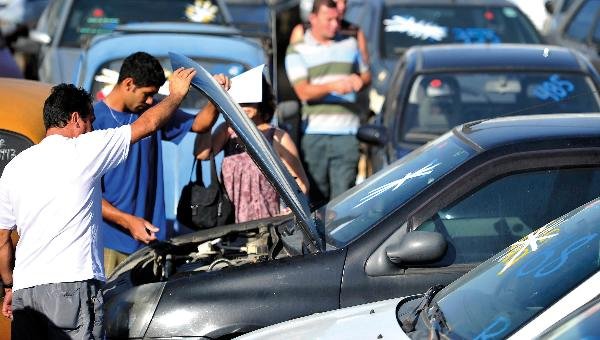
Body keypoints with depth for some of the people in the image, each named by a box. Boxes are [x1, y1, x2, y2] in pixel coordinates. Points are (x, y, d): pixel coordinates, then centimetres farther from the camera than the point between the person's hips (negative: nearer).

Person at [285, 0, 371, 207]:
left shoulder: (350, 44, 16)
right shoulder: (298, 50, 4)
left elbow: (366, 74, 29)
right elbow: (303, 91, -8)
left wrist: (359, 80, 4)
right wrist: (333, 86, -26)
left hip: (347, 132, 2)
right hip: (315, 133, -2)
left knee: (342, 195, -5)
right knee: (316, 195, 0)